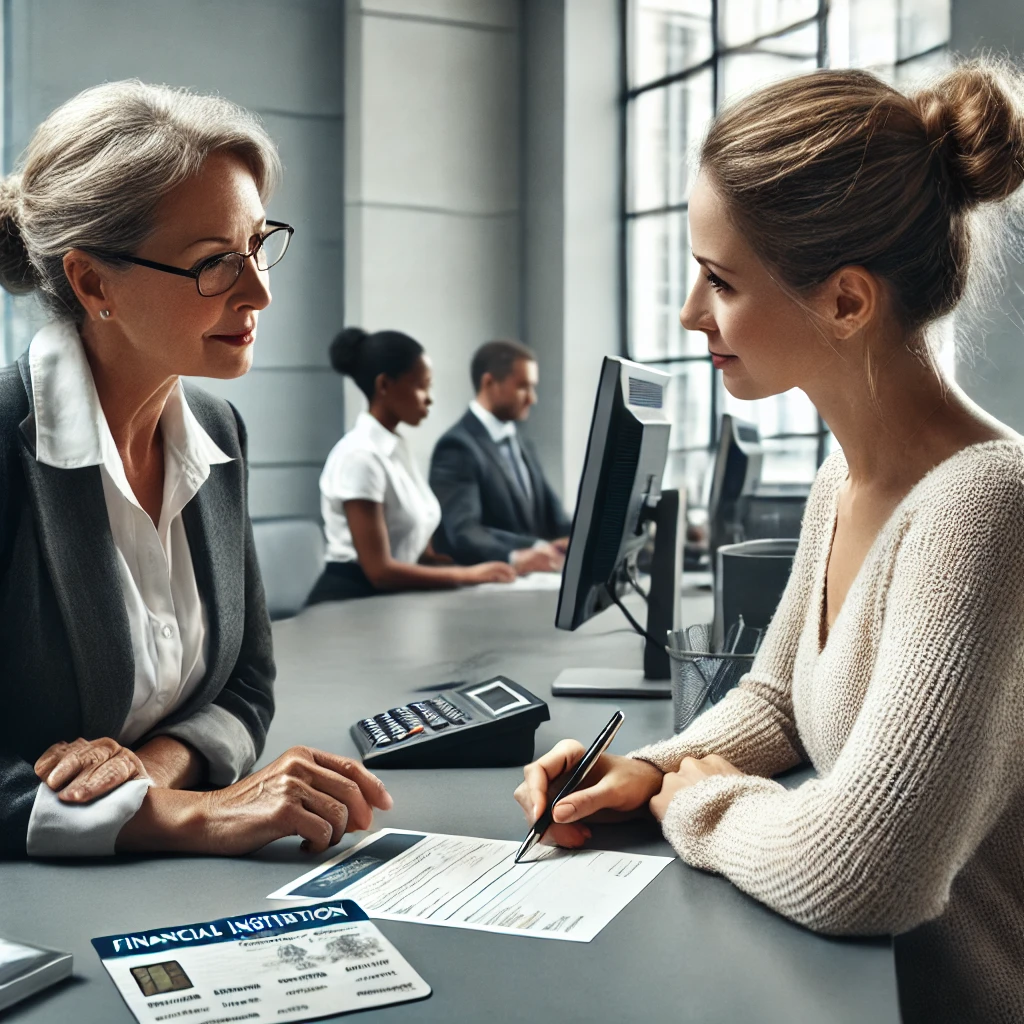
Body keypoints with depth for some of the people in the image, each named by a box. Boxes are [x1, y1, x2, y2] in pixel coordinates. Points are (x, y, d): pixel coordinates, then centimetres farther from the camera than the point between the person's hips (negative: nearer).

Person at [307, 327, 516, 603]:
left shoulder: (397, 449, 12)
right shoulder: (360, 455, -14)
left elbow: (418, 552, 10)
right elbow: (380, 570, -18)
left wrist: (477, 568, -4)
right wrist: (468, 575, -15)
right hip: (350, 601, -8)